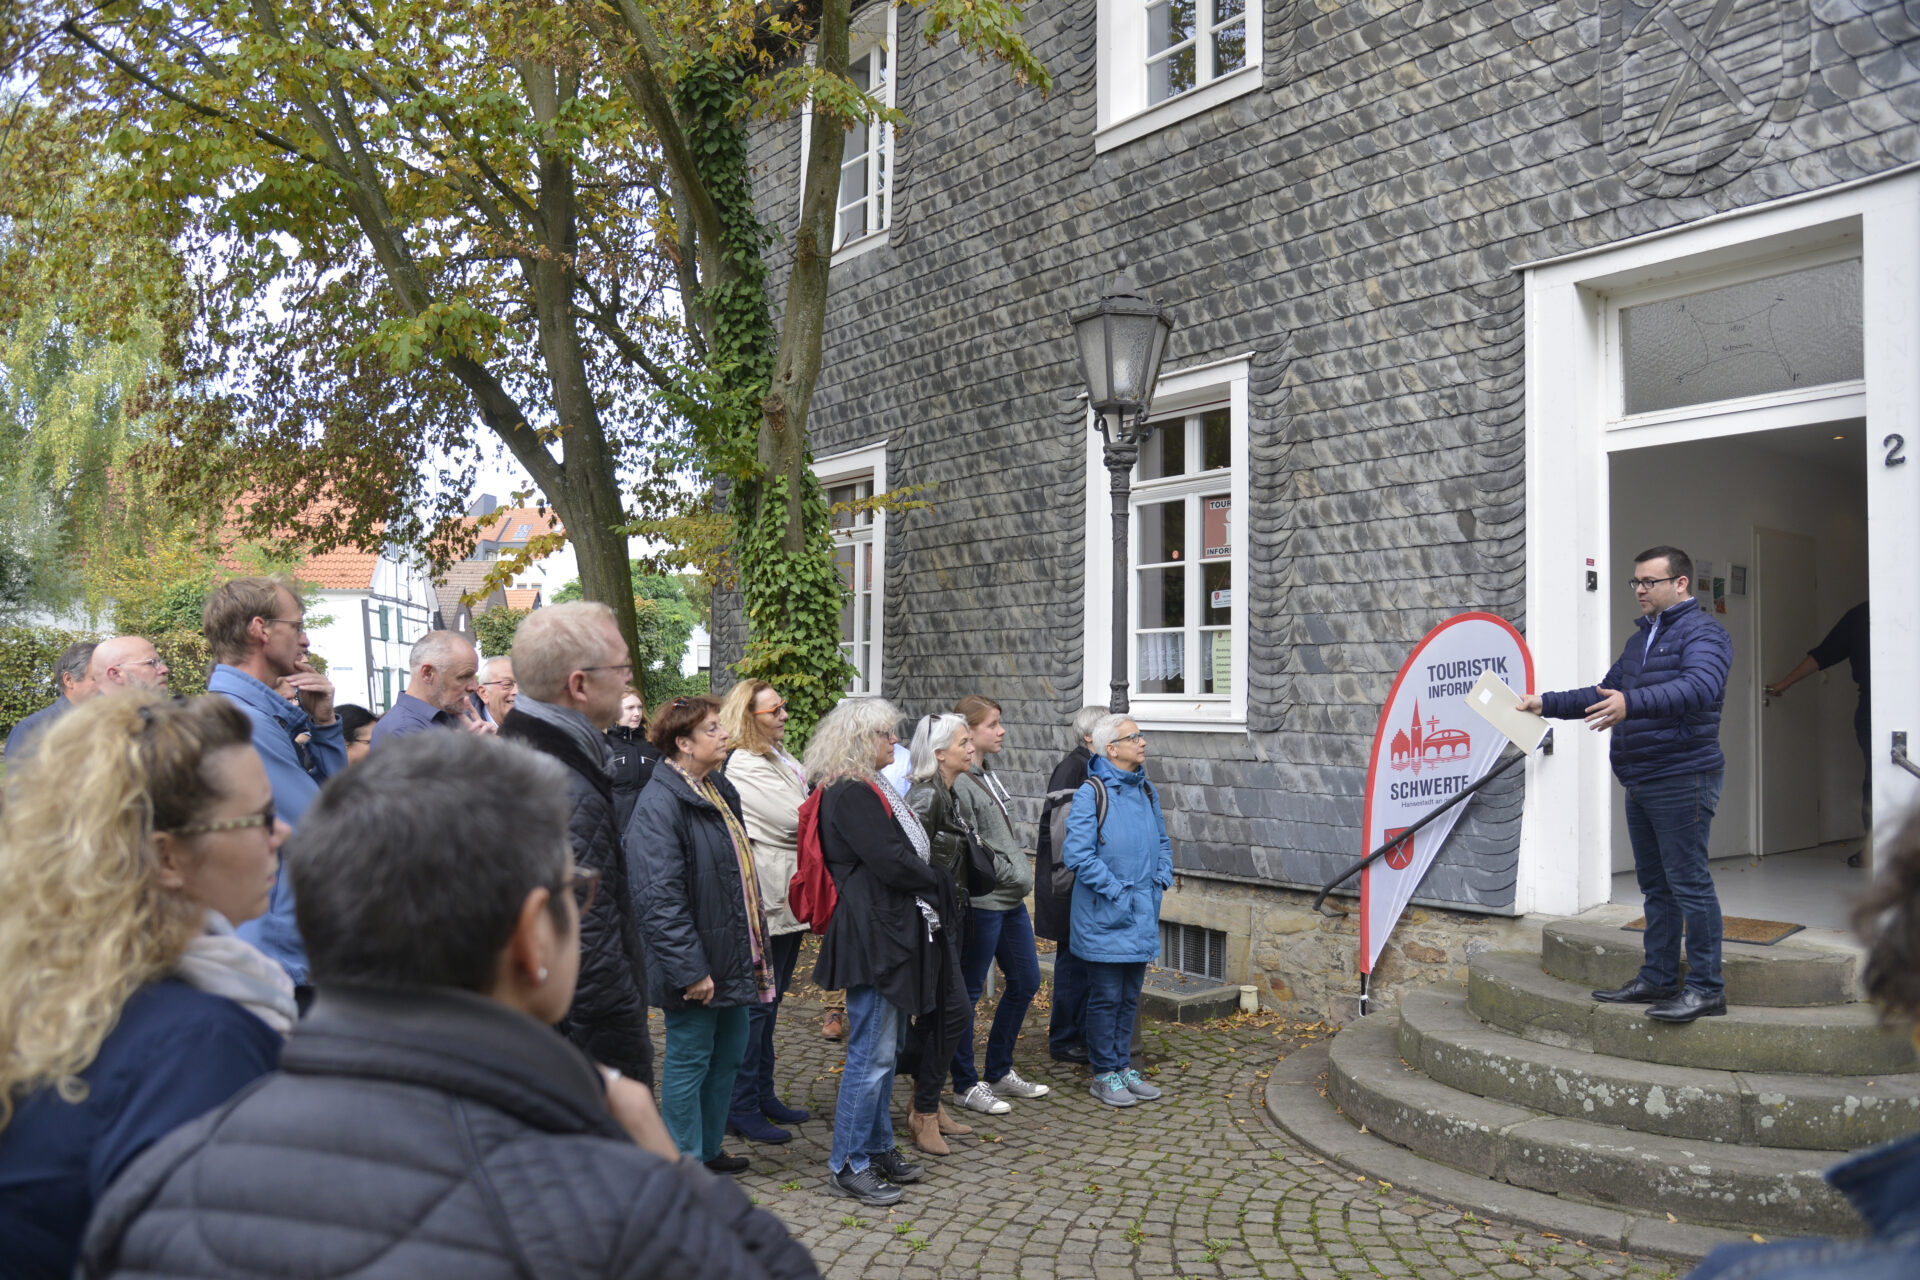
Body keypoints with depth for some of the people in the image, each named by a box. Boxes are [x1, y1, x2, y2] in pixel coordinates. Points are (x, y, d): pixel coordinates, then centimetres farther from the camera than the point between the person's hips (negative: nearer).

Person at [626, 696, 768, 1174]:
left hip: (733, 957, 10)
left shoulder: (719, 790, 10)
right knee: (689, 1059, 5)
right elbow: (660, 898, -24)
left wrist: (755, 947, 20)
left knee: (730, 1052, 18)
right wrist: (690, 970, -24)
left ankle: (709, 1148, 35)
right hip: (697, 964, -9)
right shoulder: (660, 803, -20)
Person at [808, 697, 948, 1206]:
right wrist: (940, 888, -7)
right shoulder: (851, 795, -17)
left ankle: (877, 1147, 29)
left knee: (885, 1049, 18)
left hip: (893, 932, 11)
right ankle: (848, 1165, 8)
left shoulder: (869, 790, 16)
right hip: (872, 936, -11)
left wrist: (934, 891, 1)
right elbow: (891, 862, -21)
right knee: (872, 1053, -3)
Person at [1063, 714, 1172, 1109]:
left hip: (1142, 914, 7)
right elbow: (1078, 854, -17)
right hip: (1104, 916, -7)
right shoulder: (1091, 792, -13)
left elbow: (1162, 842, 21)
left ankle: (1123, 1066, 27)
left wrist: (1161, 880, 6)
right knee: (1106, 997, 2)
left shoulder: (1146, 790, 9)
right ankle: (1105, 1074, 15)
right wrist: (1116, 892, -17)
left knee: (1130, 995, 15)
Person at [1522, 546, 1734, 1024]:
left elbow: (1700, 685, -27)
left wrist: (1631, 703, -39)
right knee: (1656, 885, 14)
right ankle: (1658, 979, 22)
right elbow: (1606, 691, 27)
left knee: (1689, 882, -7)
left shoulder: (1702, 631, -8)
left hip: (1682, 779, -9)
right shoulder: (1642, 636, 21)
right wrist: (1546, 704, 16)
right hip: (1640, 783, 9)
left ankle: (1706, 988, 0)